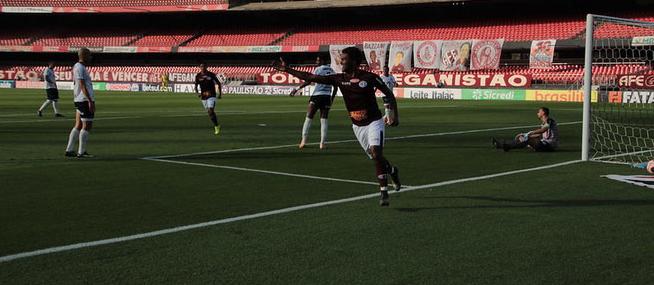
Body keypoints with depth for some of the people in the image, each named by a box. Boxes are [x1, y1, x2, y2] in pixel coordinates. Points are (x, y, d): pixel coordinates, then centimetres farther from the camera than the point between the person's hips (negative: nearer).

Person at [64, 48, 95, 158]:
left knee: (78, 125, 12)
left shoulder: (77, 67, 18)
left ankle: (69, 150, 13)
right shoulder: (79, 68, -12)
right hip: (85, 100, -10)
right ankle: (81, 152, -4)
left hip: (79, 100, 10)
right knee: (87, 126, -6)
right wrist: (90, 101, -23)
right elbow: (82, 85, -19)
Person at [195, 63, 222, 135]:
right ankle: (217, 125, 30)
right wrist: (197, 93, -15)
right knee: (209, 112, 12)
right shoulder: (198, 76, 1)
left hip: (211, 96, -4)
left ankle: (216, 126, -10)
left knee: (210, 111, -20)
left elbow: (218, 83, 6)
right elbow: (196, 86, 5)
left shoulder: (211, 74, -5)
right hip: (203, 97, 4)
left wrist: (220, 93, 6)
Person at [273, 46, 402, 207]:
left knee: (376, 154, -19)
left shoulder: (369, 77, -13)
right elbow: (311, 78, -3)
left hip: (374, 122, -5)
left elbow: (388, 94, -4)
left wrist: (395, 115, -12)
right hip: (357, 126, 5)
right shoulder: (339, 79, -2)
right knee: (374, 157, 10)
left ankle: (384, 192, -11)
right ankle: (392, 171, 41)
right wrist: (286, 69, -6)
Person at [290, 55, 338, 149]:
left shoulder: (318, 69, -4)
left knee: (309, 118, 3)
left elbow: (308, 81, -12)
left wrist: (297, 89, -10)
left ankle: (304, 140, -1)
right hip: (327, 97, 4)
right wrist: (332, 98, 21)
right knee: (324, 120, 6)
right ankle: (322, 143, 1)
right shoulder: (332, 71, 12)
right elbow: (335, 87, 13)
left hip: (317, 96, -4)